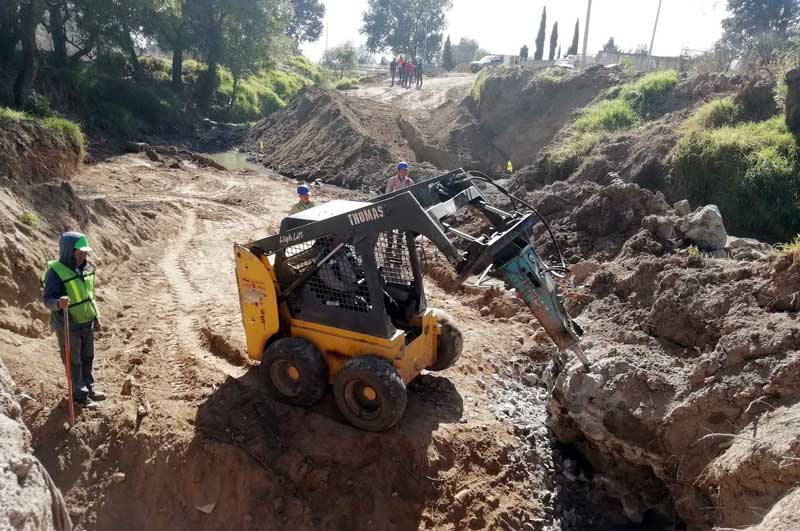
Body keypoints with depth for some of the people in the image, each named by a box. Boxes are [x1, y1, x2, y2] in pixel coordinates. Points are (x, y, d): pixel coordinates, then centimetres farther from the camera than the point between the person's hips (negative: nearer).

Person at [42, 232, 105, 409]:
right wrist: (58, 303, -46)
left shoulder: (86, 268, 1)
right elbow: (48, 300, -24)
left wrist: (95, 317, 16)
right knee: (73, 362, 7)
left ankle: (89, 387, 36)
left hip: (87, 323, 7)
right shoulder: (56, 272, -19)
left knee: (87, 358, 19)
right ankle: (79, 395, 19)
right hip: (68, 326, -6)